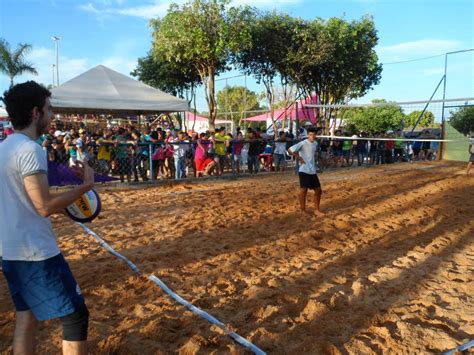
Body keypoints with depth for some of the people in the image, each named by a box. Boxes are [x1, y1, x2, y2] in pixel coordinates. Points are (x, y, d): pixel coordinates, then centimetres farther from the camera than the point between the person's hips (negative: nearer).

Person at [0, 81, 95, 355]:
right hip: (36, 252, -9)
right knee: (76, 316, 1)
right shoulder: (29, 149, -19)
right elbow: (45, 207, -23)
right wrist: (86, 185, -14)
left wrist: (64, 205, 17)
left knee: (27, 317, 19)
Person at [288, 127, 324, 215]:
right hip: (304, 171, -7)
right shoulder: (303, 143, -12)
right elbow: (290, 150, -16)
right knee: (303, 190, -3)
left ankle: (317, 210, 25)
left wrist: (314, 161, 13)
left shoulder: (316, 144, 10)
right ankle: (303, 211, 9)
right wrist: (298, 158, -15)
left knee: (318, 190, 11)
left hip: (313, 171, 7)